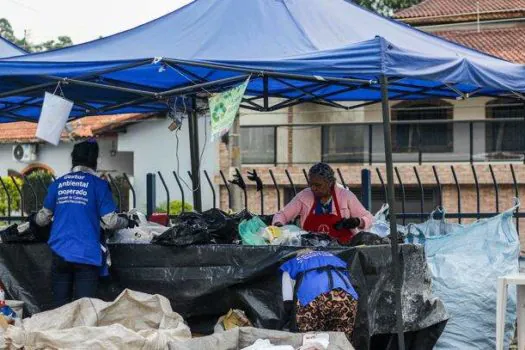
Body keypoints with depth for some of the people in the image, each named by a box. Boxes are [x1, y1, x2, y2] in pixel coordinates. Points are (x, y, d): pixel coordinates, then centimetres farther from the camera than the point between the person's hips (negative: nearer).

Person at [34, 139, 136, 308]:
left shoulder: (57, 184, 8)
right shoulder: (98, 185, -3)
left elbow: (43, 219, 16)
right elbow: (110, 222, -5)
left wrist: (34, 219, 38)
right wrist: (128, 222, 15)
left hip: (60, 254, 4)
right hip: (86, 256, -3)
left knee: (60, 307, 9)